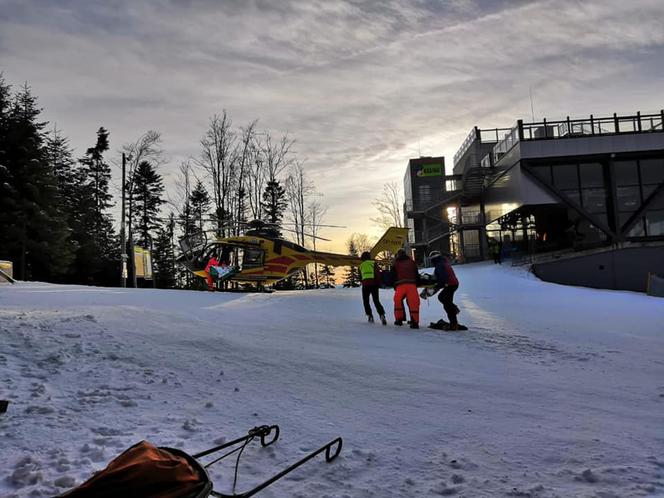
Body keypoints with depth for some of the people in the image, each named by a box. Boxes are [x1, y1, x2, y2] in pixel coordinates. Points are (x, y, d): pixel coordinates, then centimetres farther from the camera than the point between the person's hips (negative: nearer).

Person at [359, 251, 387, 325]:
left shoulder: (361, 265, 13)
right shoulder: (374, 263, 8)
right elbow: (378, 274, -1)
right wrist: (379, 284, 5)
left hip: (365, 285, 0)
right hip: (374, 284, 0)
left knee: (366, 301, 15)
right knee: (376, 301, 6)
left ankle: (370, 316, 2)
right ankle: (382, 315, -15)